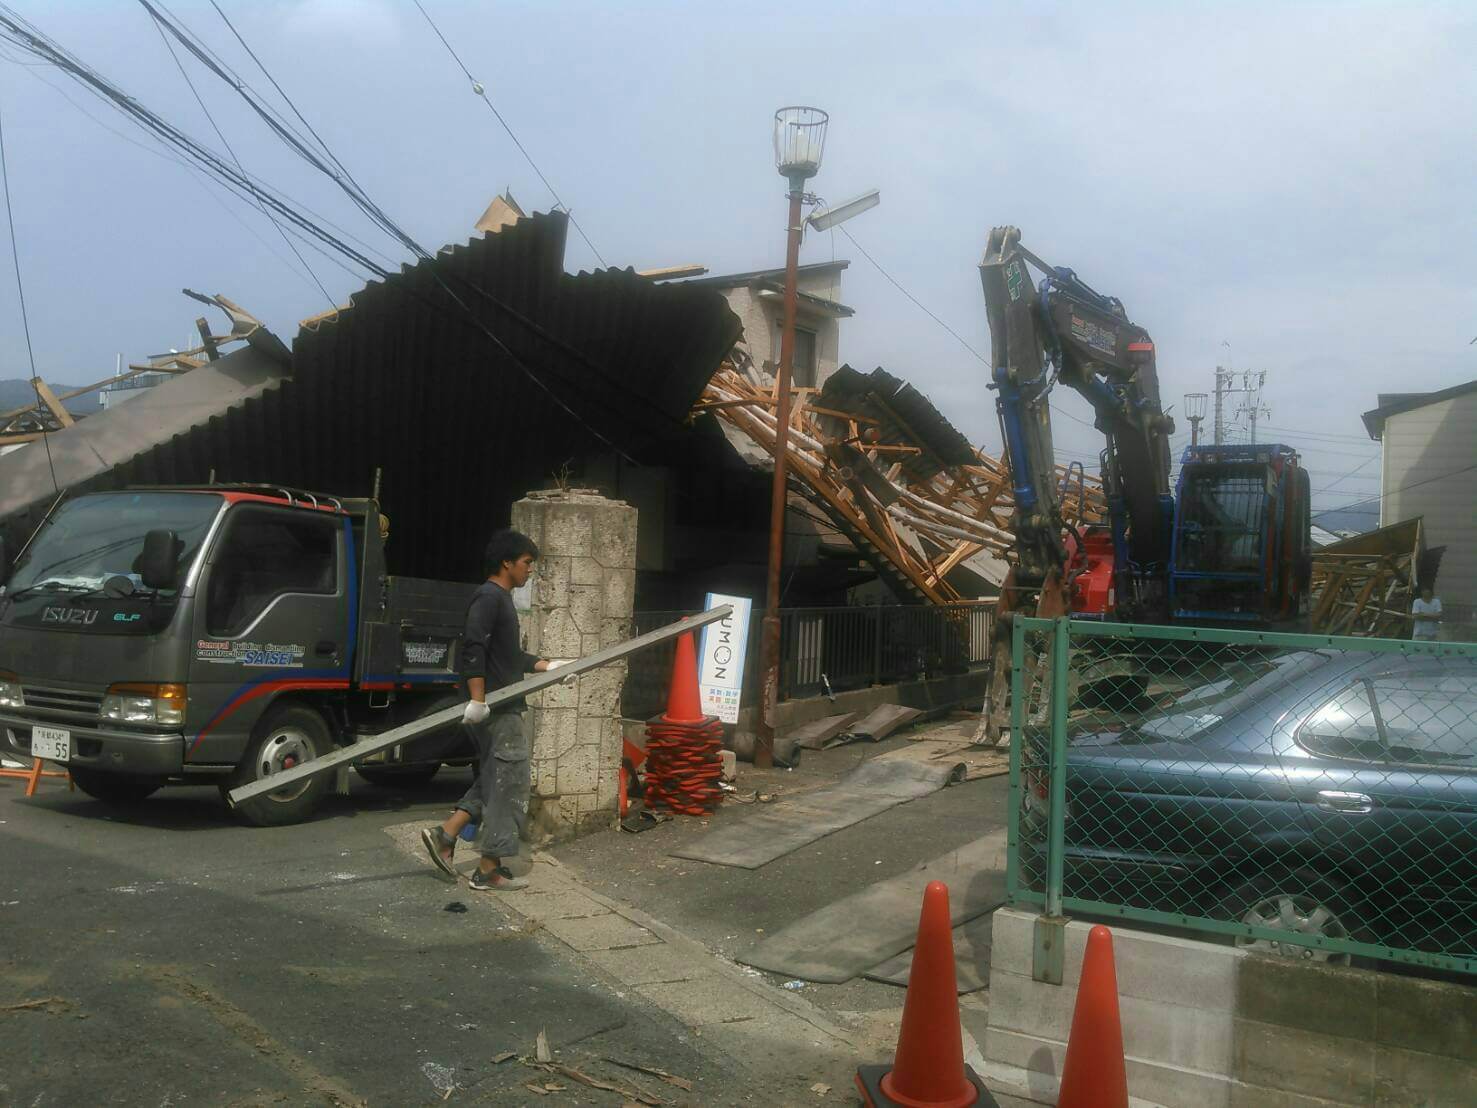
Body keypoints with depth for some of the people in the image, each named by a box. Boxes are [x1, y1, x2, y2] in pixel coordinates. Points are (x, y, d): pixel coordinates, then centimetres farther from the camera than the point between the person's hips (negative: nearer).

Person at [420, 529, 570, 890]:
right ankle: (489, 871, 4)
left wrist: (547, 666, 26)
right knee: (509, 785, -3)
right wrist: (477, 699, -30)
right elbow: (473, 647, -25)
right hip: (497, 710, -10)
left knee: (494, 781, 18)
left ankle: (445, 834, 16)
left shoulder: (501, 599, 18)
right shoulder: (490, 597, -13)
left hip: (501, 708, 10)